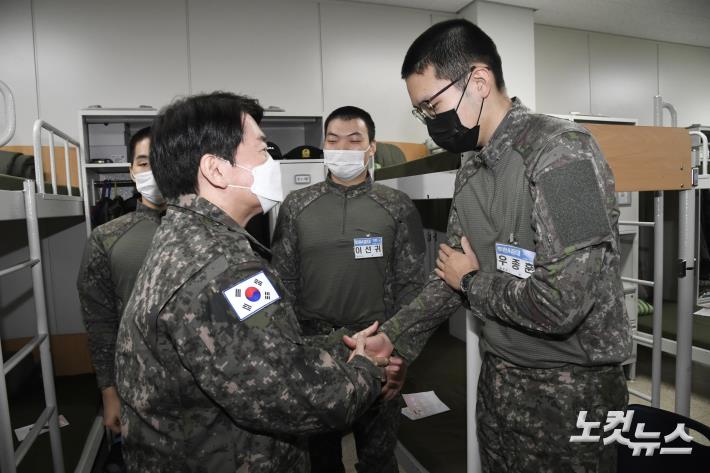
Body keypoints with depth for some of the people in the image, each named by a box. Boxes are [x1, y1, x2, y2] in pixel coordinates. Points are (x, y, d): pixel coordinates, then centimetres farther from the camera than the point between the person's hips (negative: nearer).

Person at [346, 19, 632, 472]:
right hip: (498, 376, 7)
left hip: (570, 387, -7)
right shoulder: (471, 172, 5)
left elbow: (559, 304, -30)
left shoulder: (563, 151, -21)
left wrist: (474, 281, -12)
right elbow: (451, 274, 10)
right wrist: (393, 337, 4)